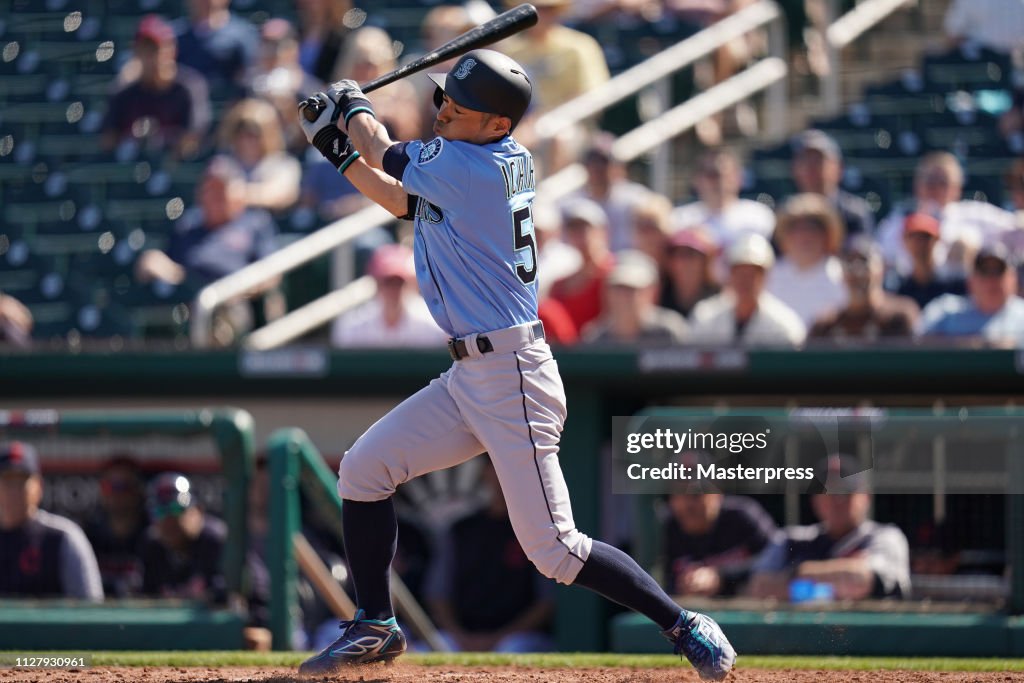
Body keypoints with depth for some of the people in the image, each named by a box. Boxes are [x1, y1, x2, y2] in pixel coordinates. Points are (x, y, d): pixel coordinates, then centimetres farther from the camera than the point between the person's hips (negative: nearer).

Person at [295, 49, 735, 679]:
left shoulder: (465, 163, -19)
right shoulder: (509, 161, 9)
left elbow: (387, 156, -1)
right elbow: (406, 202, 23)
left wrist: (354, 107, 18)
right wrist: (341, 153, 15)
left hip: (513, 378, -10)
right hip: (471, 378, 10)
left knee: (553, 548, -8)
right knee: (364, 468, 8)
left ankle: (685, 627, 3)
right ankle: (376, 628, 17)